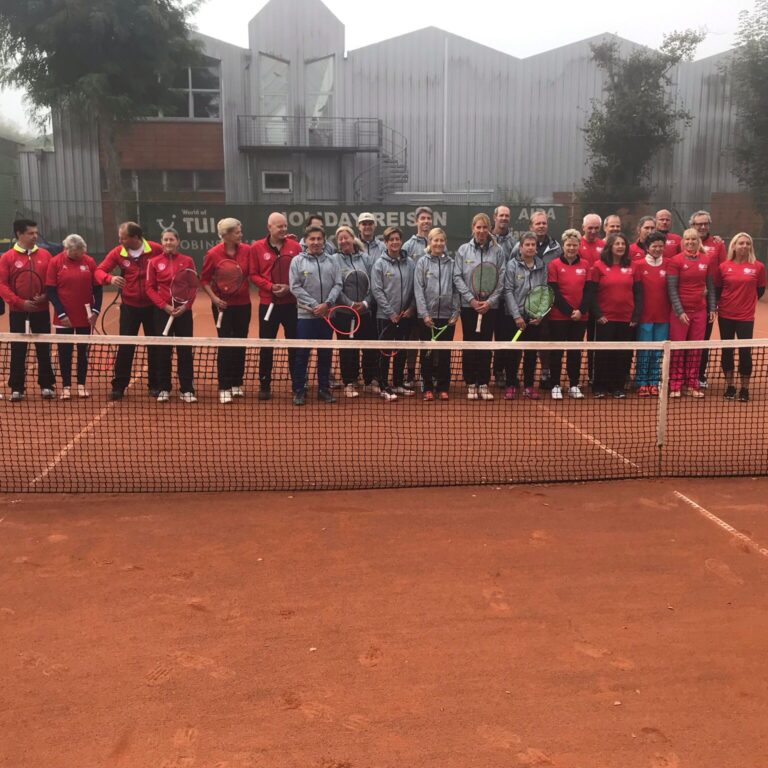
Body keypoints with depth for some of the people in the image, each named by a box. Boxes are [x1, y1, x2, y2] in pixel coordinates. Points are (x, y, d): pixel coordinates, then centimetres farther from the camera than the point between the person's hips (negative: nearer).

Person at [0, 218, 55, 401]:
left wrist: (45, 296, -11)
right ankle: (16, 389, 10)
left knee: (44, 349, 6)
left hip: (41, 310, 2)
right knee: (18, 350, 3)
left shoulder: (45, 255, 5)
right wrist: (20, 302, -15)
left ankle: (46, 386, 14)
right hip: (18, 311, -2)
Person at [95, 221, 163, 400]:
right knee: (125, 347, 2)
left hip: (152, 306, -1)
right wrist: (110, 278, -24)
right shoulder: (117, 253, -3)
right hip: (129, 307, 1)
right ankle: (118, 386, 10)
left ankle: (155, 385, 19)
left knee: (155, 347, 7)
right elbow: (99, 271, -1)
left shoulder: (156, 250, -10)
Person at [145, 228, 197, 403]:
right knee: (163, 350, 4)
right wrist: (164, 305, -11)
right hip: (162, 311, 0)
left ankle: (186, 390, 8)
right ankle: (164, 389, 14)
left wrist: (185, 306, -10)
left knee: (185, 350, 1)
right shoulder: (154, 262, 3)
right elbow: (150, 288, 1)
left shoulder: (188, 261, 3)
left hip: (183, 311, 0)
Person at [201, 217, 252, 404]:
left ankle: (237, 384, 22)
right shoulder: (213, 254, -8)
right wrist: (214, 297, -11)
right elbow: (204, 279, 0)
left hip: (243, 304, 3)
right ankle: (224, 388, 6)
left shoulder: (246, 250, -1)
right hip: (223, 305, -3)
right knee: (225, 346, -1)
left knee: (240, 345, 9)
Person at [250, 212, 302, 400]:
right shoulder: (257, 248, 1)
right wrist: (270, 286, -13)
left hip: (291, 303, 1)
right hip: (268, 304, -1)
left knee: (295, 345, 7)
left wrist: (290, 287, -12)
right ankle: (264, 386, 15)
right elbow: (253, 275, 1)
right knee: (266, 346, 4)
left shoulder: (294, 246, 2)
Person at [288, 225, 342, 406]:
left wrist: (327, 304, -13)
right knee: (302, 354, 0)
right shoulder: (297, 261, 0)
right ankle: (299, 390, 9)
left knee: (325, 354, 9)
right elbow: (295, 287, -6)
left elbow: (338, 285, 2)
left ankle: (324, 389, 19)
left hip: (327, 315, 3)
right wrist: (314, 305, -13)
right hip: (305, 315, -3)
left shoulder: (332, 261, 8)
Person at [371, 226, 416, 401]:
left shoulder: (410, 263, 5)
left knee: (402, 351, 12)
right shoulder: (380, 264, -4)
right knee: (385, 352, 2)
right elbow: (377, 290, -8)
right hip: (386, 316, -3)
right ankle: (384, 387, 10)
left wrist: (411, 308, -6)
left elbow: (415, 288, 6)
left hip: (406, 316, 3)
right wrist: (390, 312, -12)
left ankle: (398, 384, 24)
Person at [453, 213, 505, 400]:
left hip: (490, 306, 0)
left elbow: (501, 280, -1)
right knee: (469, 346, 4)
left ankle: (484, 384, 13)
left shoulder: (497, 251, 2)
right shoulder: (463, 250, 3)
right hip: (468, 305, 0)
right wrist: (471, 299, -10)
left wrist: (490, 301, -10)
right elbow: (457, 277, -1)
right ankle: (471, 385, 12)